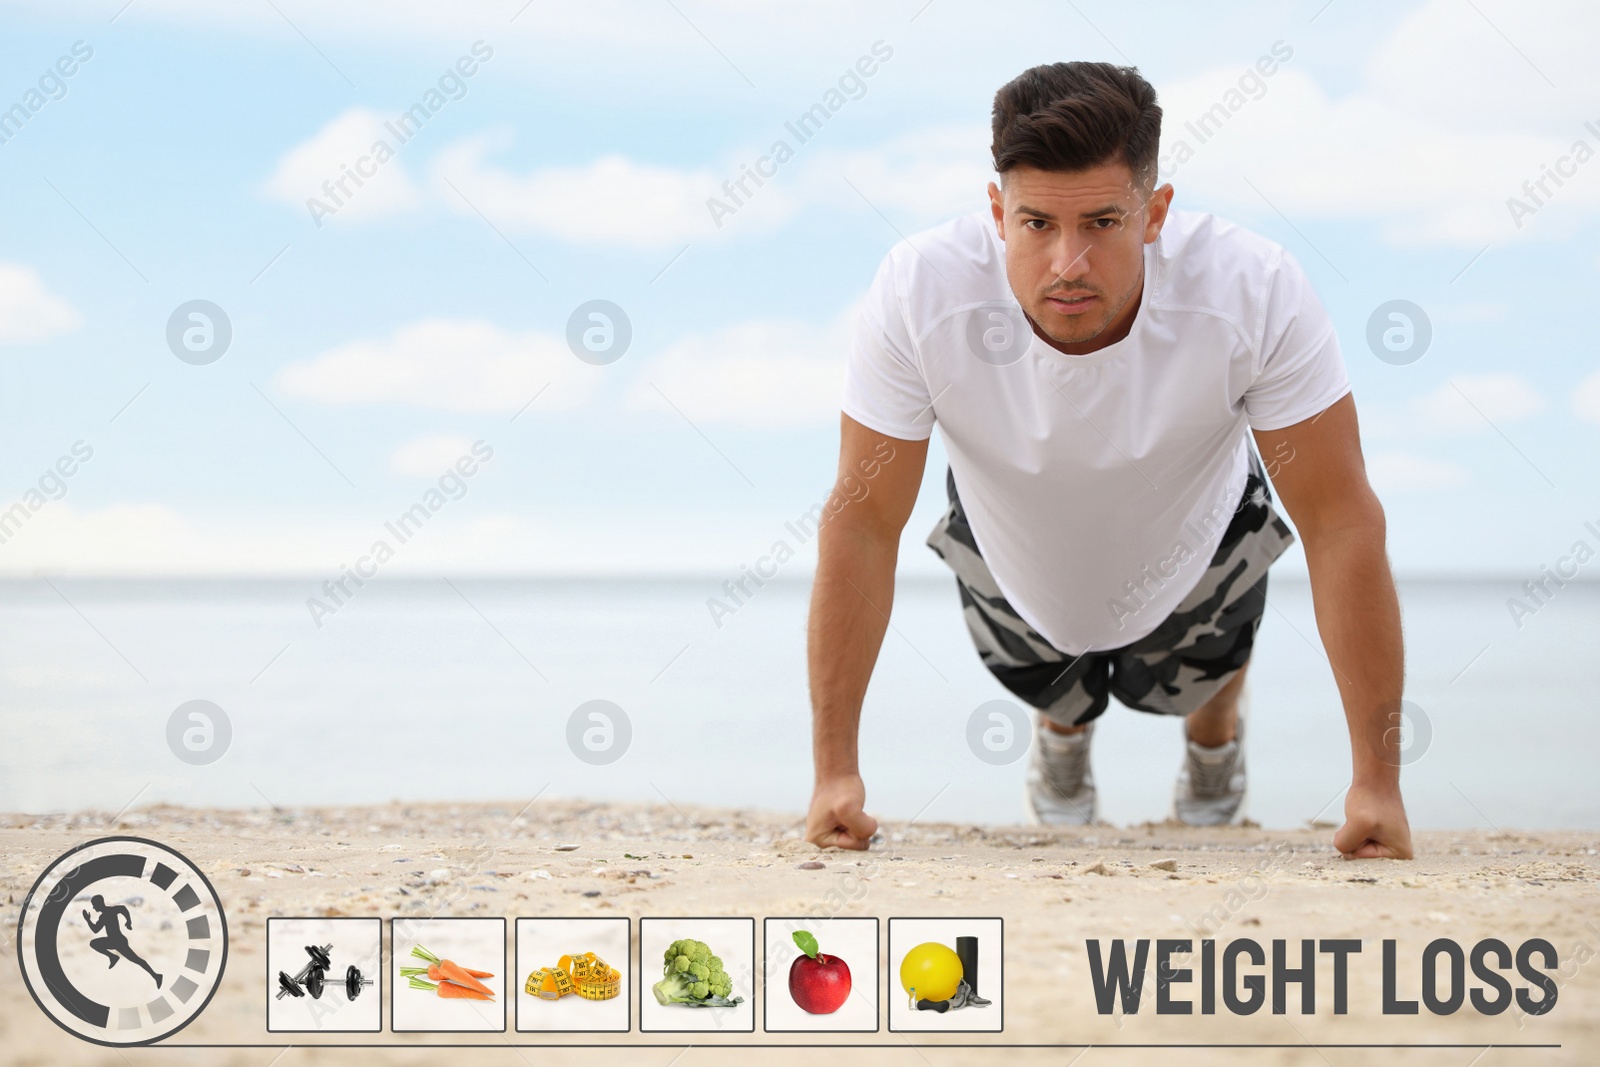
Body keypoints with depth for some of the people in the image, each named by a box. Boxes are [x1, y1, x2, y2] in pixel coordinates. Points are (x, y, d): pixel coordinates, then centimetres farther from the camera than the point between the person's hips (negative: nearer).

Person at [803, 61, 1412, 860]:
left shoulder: (1256, 294, -41)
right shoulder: (918, 294, -40)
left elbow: (1341, 524, -33)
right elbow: (863, 522, -30)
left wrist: (1377, 781, -35)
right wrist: (835, 771, -30)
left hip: (1192, 545, 0)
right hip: (1013, 553, 1)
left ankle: (1214, 728, 58)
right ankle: (1063, 725, 61)